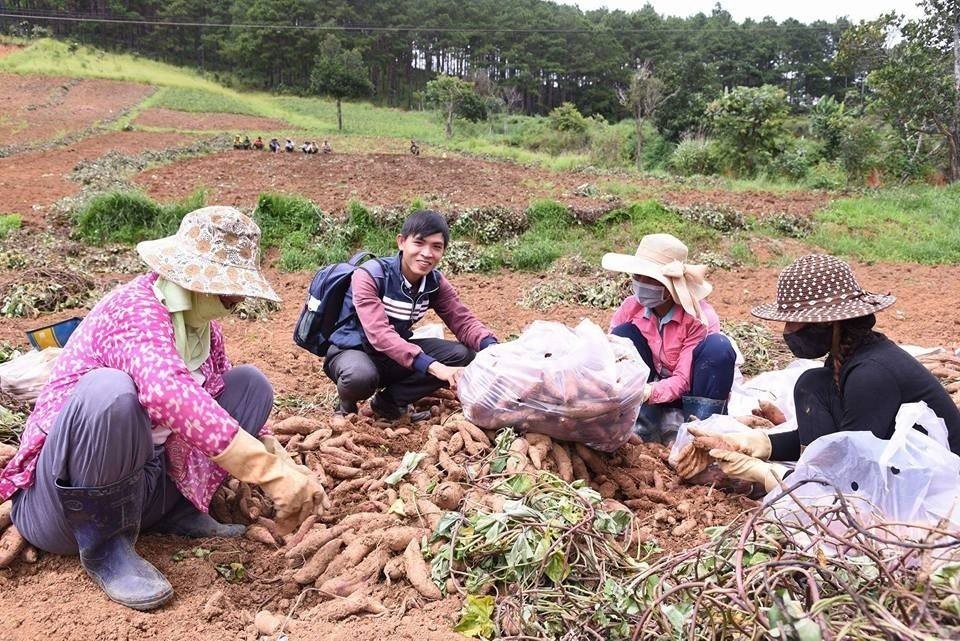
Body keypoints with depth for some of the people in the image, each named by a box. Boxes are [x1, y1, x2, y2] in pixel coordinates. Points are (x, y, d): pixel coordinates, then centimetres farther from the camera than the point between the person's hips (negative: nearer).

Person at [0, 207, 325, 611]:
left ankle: (179, 512, 0)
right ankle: (104, 545, -15)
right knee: (109, 389, -38)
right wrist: (272, 472, -47)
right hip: (61, 497, -7)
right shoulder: (136, 309, -24)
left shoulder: (201, 323, 2)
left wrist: (288, 470, -4)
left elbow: (223, 404, 11)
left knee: (250, 383, 0)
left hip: (145, 482, 7)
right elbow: (167, 393, -45)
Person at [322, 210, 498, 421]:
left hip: (396, 353, 6)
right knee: (361, 377, -41)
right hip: (352, 351, -6)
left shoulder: (435, 283, -5)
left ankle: (390, 401, -3)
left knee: (462, 355, -13)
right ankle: (347, 404, -4)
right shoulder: (370, 276, -24)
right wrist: (433, 367, -47)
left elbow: (463, 320, -9)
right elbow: (379, 334, -36)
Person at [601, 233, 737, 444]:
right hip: (653, 385, 3)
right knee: (623, 335, -21)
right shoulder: (631, 307, -12)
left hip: (692, 392, -3)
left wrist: (648, 392, -47)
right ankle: (644, 424, -20)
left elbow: (683, 380, -27)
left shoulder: (701, 318, -23)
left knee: (718, 346, -32)